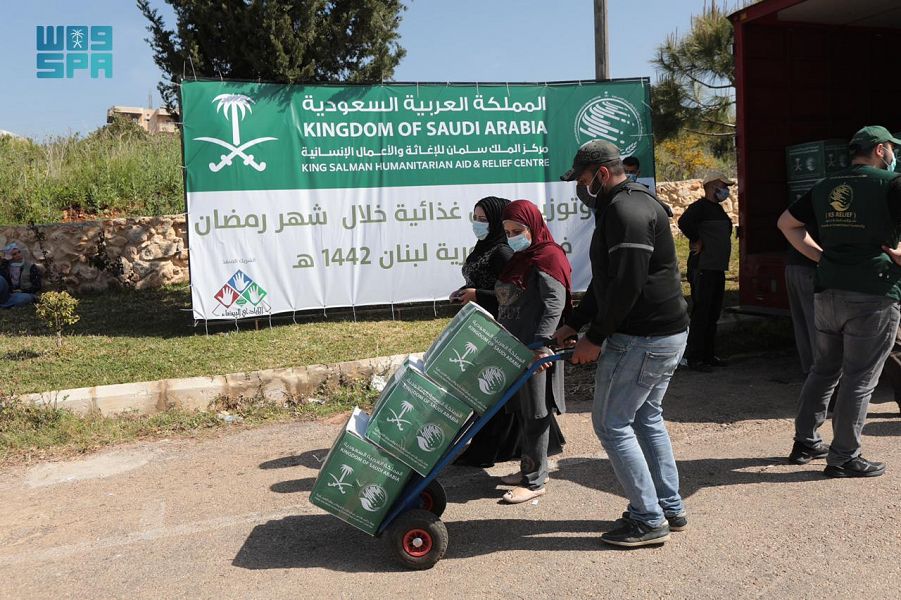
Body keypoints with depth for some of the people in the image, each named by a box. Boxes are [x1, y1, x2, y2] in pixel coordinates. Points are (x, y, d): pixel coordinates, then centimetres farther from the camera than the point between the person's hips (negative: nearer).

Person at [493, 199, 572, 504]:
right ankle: (530, 468, 28)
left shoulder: (549, 257, -10)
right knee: (523, 411, 16)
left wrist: (541, 342, -28)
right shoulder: (519, 258, 17)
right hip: (515, 347, 9)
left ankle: (535, 482, 7)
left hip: (536, 352, -9)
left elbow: (555, 305, -19)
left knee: (535, 415, -2)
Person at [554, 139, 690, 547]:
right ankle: (670, 508, 30)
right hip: (668, 333, 11)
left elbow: (626, 285, -25)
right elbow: (605, 281, 20)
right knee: (646, 417, 20)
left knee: (611, 423, -1)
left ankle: (648, 519, 6)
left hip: (641, 339, -11)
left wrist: (595, 338, -17)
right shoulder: (631, 204, 18)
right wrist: (573, 324, 16)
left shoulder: (625, 210, -17)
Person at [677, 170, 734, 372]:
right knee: (700, 314, -7)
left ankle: (709, 355, 21)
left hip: (718, 268, 10)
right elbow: (684, 222, -30)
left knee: (713, 314, 13)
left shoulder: (718, 208, 19)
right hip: (702, 268, -10)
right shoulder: (699, 206, -11)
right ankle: (694, 358, -2)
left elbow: (724, 232, 31)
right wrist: (696, 241, -19)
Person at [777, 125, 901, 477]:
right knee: (859, 379, 2)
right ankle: (844, 458, 8)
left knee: (823, 370, 17)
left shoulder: (825, 187, 13)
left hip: (828, 292, 6)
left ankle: (805, 443, 24)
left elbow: (787, 223, 20)